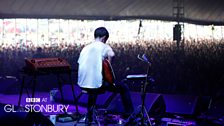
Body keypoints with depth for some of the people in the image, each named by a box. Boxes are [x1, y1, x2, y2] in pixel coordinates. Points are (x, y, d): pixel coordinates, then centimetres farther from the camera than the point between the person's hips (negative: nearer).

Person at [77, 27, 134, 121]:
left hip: (82, 84, 7)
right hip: (97, 84, -6)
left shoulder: (85, 48, 14)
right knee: (124, 88, 12)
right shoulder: (104, 46, -3)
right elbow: (111, 55, -26)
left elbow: (80, 64, 17)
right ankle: (129, 114, 14)